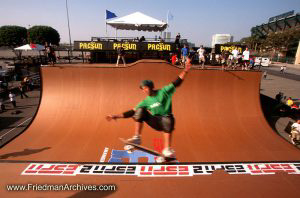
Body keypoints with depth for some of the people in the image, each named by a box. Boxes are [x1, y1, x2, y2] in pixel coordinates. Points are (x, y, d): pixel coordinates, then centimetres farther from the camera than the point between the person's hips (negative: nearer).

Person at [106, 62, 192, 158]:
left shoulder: (164, 92, -2)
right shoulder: (145, 102, 5)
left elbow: (176, 83, -7)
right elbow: (131, 112, 3)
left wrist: (185, 71, -19)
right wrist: (116, 116, -3)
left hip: (165, 119, -2)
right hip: (155, 122, 3)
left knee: (168, 120, -38)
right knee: (140, 110, -17)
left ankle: (167, 149, -29)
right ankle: (137, 138, -17)